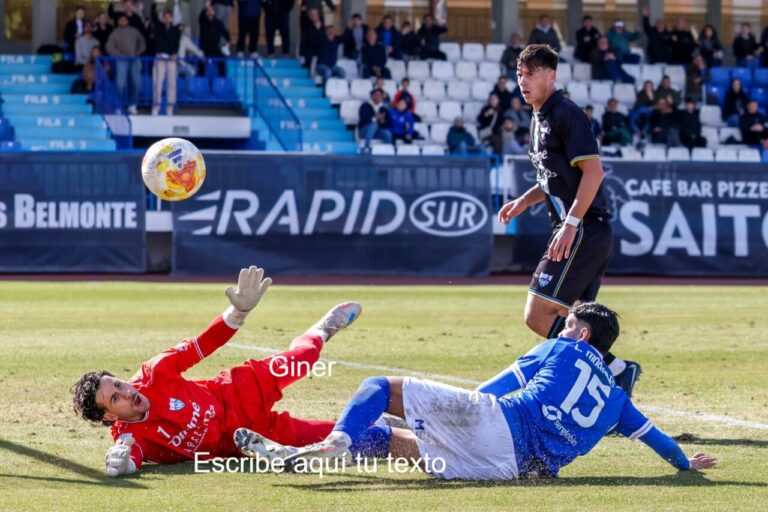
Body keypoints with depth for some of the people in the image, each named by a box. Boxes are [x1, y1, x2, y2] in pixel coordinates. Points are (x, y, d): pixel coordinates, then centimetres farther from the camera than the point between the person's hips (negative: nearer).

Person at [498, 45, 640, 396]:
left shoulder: (566, 115, -11)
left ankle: (613, 370, -13)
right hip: (578, 233, 10)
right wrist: (524, 201, 17)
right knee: (570, 323, 10)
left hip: (584, 231, -10)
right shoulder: (539, 120, 19)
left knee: (538, 315, -15)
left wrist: (571, 223, -24)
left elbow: (593, 171, -19)